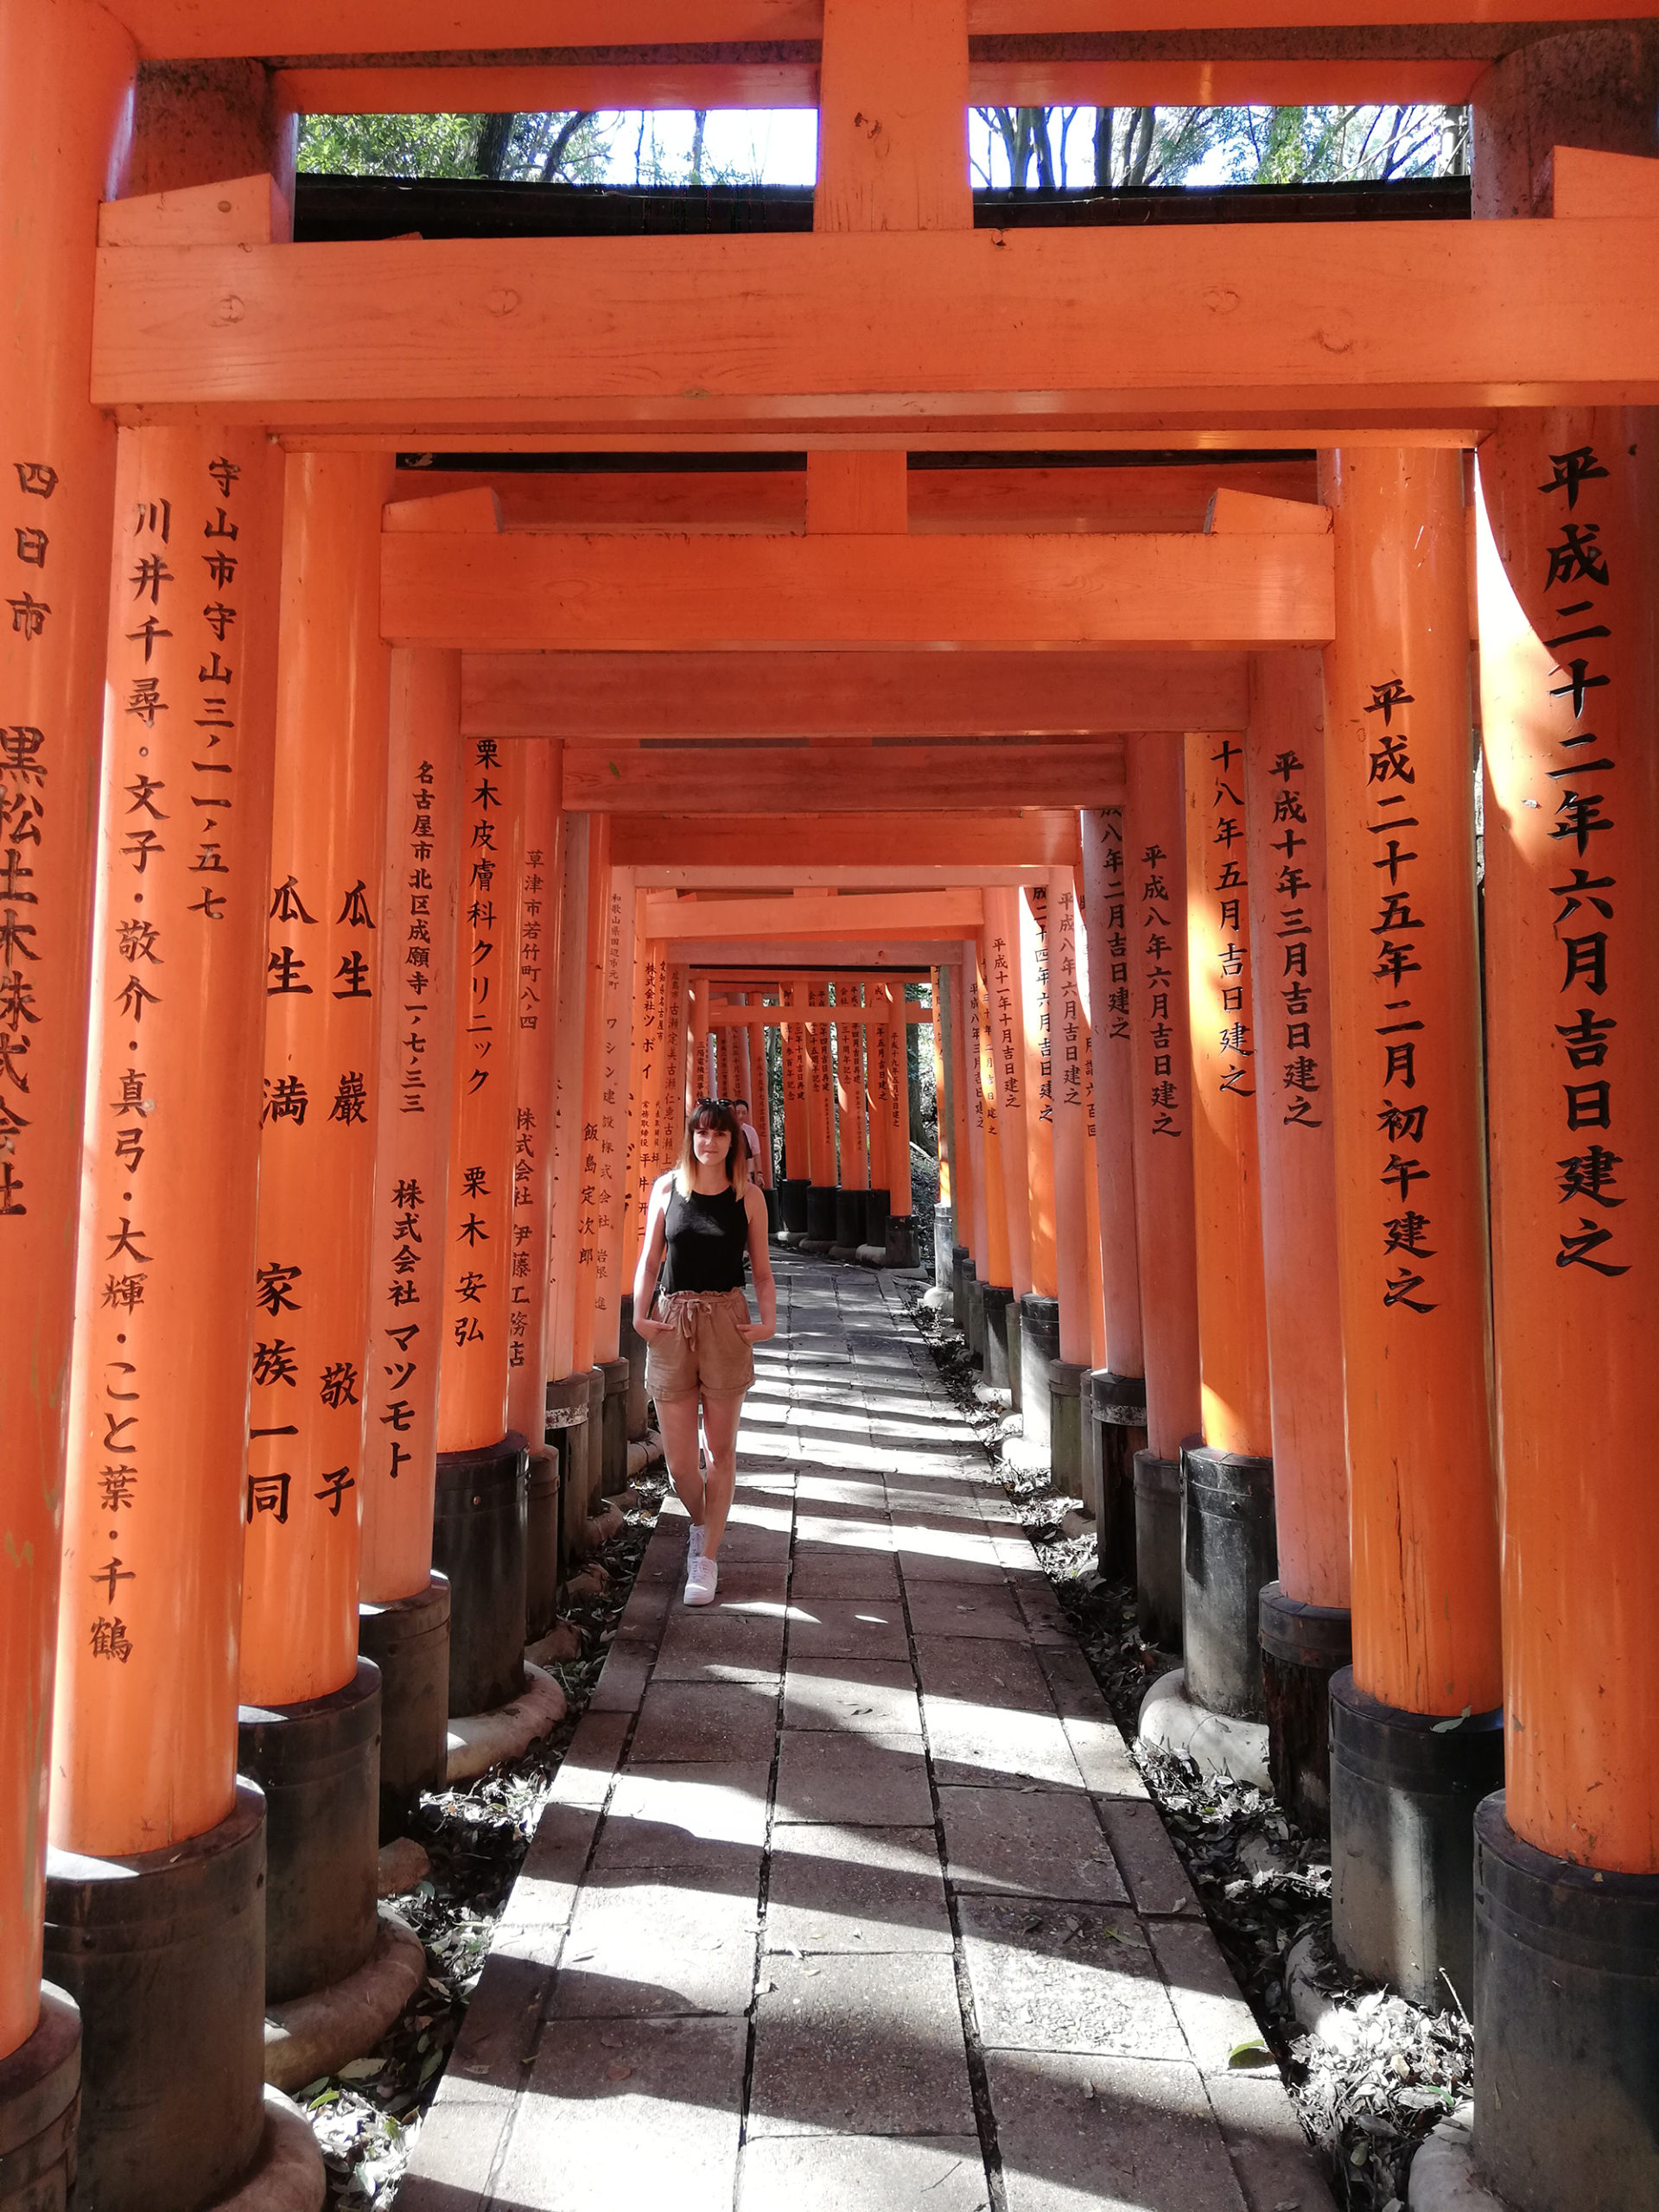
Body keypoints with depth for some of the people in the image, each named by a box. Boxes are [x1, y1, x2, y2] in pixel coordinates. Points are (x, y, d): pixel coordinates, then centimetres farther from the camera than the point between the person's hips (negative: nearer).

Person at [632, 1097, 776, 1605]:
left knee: (721, 1449, 5)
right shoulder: (667, 1187, 5)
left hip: (726, 1323, -1)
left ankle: (707, 1559, 18)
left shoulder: (748, 1197, 3)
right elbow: (649, 1259, 7)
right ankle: (700, 1525, 34)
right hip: (672, 1324, 1)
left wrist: (768, 1320, -8)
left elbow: (761, 1268, 7)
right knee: (679, 1460, 3)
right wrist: (640, 1314, -6)